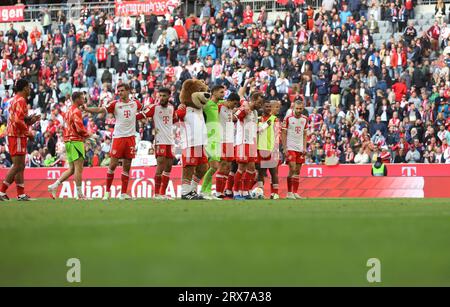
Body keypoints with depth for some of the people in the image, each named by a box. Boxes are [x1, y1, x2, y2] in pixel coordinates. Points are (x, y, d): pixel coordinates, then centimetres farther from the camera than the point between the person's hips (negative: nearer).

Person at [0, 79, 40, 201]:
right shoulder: (20, 101, -13)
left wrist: (31, 120, 11)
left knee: (20, 167, 10)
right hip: (17, 137, -10)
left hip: (14, 136, 10)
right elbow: (18, 121, -23)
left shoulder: (15, 100, 19)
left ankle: (21, 194, 10)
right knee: (18, 166, -10)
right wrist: (28, 132, -14)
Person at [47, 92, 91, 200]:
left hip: (67, 141, 9)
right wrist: (87, 135, -1)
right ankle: (79, 194, -6)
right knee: (78, 168, -7)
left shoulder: (68, 111, 18)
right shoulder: (76, 111, -11)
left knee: (72, 169, 12)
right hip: (76, 141, -9)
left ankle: (54, 186, 5)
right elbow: (79, 128, -20)